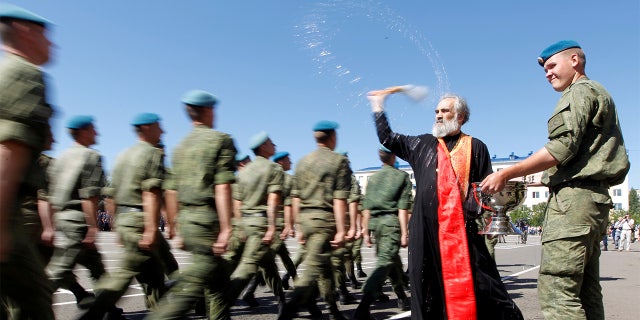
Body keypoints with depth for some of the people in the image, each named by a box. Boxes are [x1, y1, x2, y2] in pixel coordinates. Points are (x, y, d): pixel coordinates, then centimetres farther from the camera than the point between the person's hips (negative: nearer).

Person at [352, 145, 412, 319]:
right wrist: (404, 232, -7)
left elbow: (366, 208, 11)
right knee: (385, 262, -11)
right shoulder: (402, 176, 2)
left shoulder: (373, 178, 15)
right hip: (391, 221, -6)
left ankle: (402, 297, 36)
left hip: (375, 221, 6)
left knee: (392, 258, 21)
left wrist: (366, 231, 15)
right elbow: (403, 207, -7)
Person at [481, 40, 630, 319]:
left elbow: (562, 148, -16)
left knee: (557, 292, -15)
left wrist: (506, 174, -15)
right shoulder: (598, 94, 28)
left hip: (573, 199, -11)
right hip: (593, 198, 11)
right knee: (587, 293, 10)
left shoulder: (580, 92, -2)